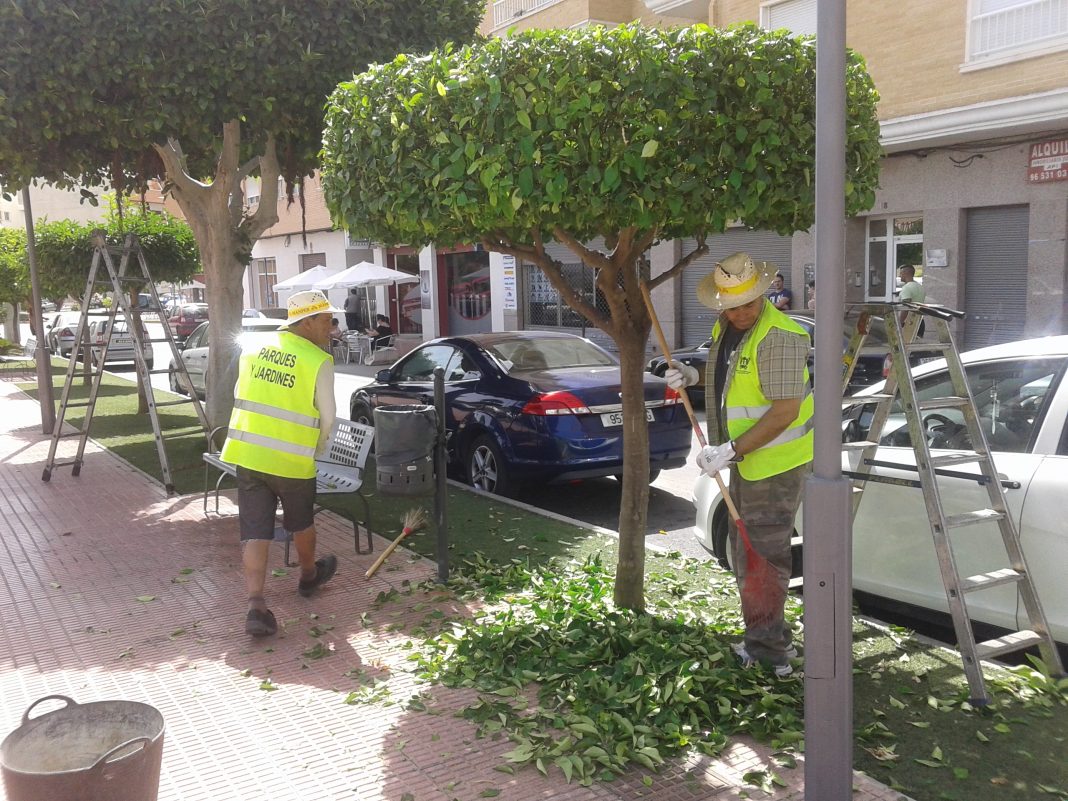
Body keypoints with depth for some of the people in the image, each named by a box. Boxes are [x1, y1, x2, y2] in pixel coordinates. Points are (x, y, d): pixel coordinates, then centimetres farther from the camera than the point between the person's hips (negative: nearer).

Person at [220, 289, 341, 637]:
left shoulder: (253, 345, 5)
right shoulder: (318, 361, -11)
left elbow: (243, 395, 13)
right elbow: (326, 416, -5)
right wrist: (317, 449, 14)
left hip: (247, 452, 4)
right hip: (292, 460, -4)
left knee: (255, 532, 6)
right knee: (301, 523, 20)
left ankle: (256, 605, -4)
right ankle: (310, 575, 43)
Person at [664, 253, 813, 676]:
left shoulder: (778, 336, -24)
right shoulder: (725, 327, 5)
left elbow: (785, 411, -28)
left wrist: (731, 450, -29)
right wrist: (694, 376, 3)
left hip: (777, 460, -10)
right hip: (747, 457, 10)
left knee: (763, 553, -4)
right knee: (744, 548, 18)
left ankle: (766, 649, 10)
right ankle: (774, 638, 33)